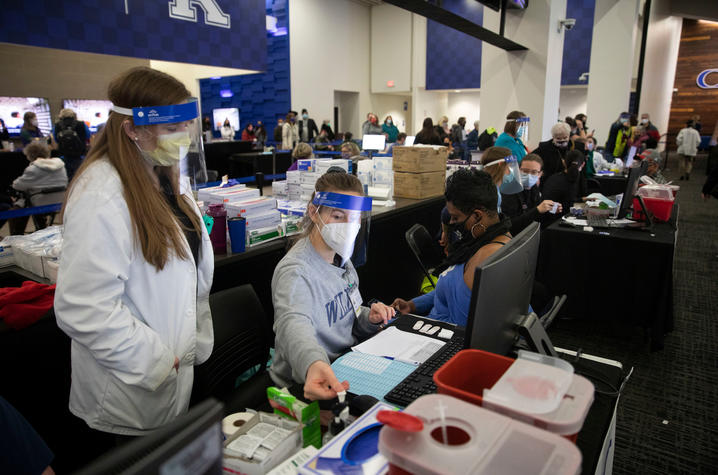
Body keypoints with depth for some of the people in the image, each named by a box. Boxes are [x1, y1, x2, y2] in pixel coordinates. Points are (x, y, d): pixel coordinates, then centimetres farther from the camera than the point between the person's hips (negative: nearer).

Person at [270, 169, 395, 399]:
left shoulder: (340, 257, 5)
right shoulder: (294, 272, -23)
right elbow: (294, 324, -43)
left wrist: (368, 318, -4)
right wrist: (312, 364, -63)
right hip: (304, 388, -7)